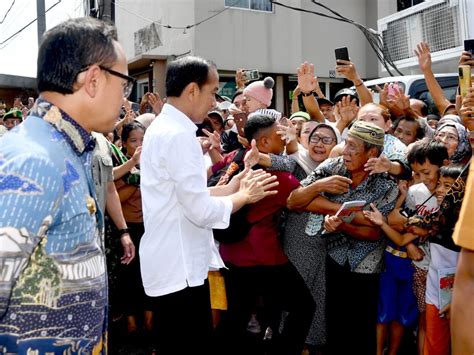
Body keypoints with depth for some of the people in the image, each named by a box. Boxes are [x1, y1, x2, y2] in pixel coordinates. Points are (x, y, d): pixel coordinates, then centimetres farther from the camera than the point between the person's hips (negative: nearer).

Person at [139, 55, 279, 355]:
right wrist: (246, 196, -8)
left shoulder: (163, 128, 11)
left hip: (171, 263, 10)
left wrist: (231, 187, 8)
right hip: (180, 268, -10)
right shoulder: (180, 135, -21)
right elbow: (201, 211, -23)